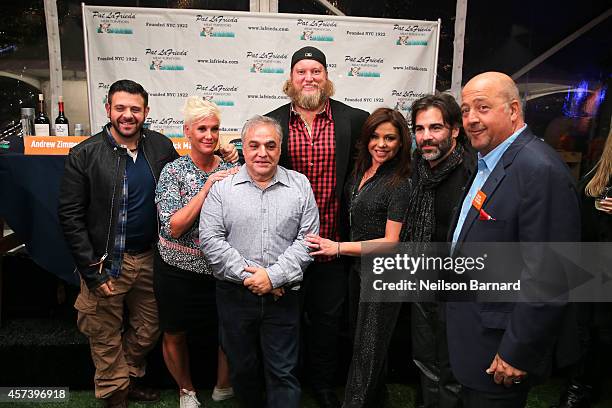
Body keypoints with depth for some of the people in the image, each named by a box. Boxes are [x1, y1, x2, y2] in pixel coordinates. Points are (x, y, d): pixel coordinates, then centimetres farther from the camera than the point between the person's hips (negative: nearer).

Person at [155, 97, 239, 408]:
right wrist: (207, 188, -24)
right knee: (174, 336, 14)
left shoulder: (230, 170, -3)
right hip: (178, 269, -1)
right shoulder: (173, 171, -9)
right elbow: (173, 227, -20)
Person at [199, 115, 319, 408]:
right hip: (234, 294, 1)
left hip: (282, 295, 0)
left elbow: (307, 239, -3)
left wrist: (274, 276, -13)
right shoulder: (222, 187, 0)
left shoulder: (300, 186, 2)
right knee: (242, 367, 17)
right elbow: (210, 239, -6)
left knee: (283, 372, 6)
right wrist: (247, 274, -13)